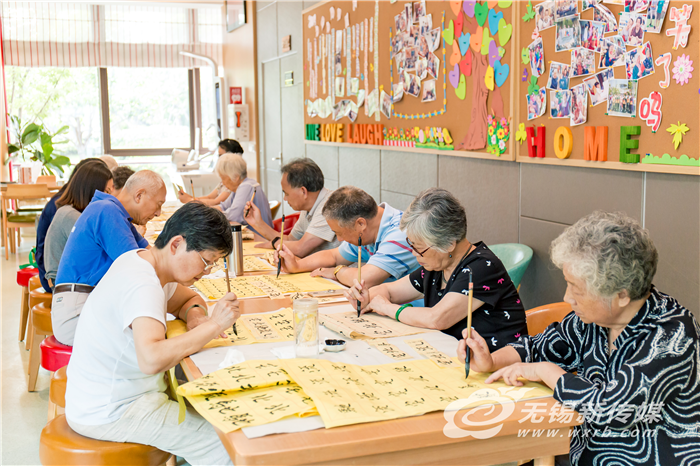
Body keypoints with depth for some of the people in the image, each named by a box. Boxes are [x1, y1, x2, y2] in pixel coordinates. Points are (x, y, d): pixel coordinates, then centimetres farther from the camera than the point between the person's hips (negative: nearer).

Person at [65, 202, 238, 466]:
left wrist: (194, 315, -3)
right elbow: (152, 359, -42)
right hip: (107, 415, -10)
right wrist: (213, 326, -34)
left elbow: (190, 299, 21)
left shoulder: (139, 260, 4)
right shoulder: (142, 286, -26)